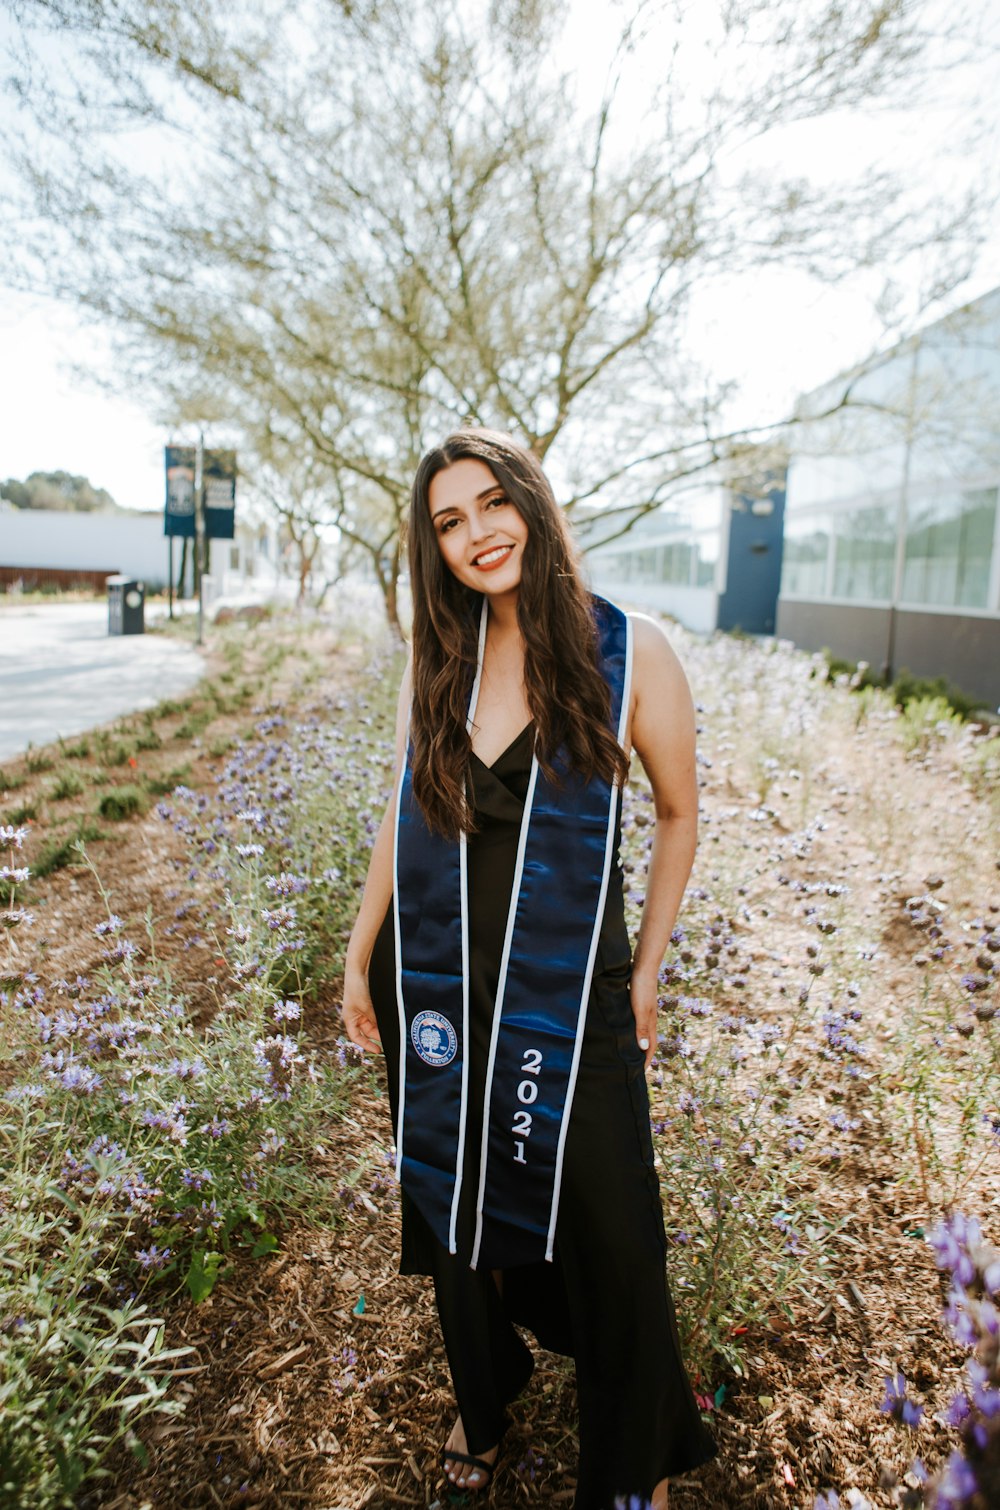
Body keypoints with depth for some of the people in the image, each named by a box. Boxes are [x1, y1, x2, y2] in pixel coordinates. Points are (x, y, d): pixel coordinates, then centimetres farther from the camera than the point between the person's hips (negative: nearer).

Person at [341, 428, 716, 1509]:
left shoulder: (630, 652, -10)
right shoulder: (434, 660, 0)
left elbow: (677, 812, 1)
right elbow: (403, 815, 8)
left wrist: (646, 968, 1)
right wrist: (360, 957, 9)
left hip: (568, 998, -3)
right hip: (436, 992, 3)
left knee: (607, 1227, 9)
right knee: (453, 1206, 19)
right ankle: (483, 1398, 50)